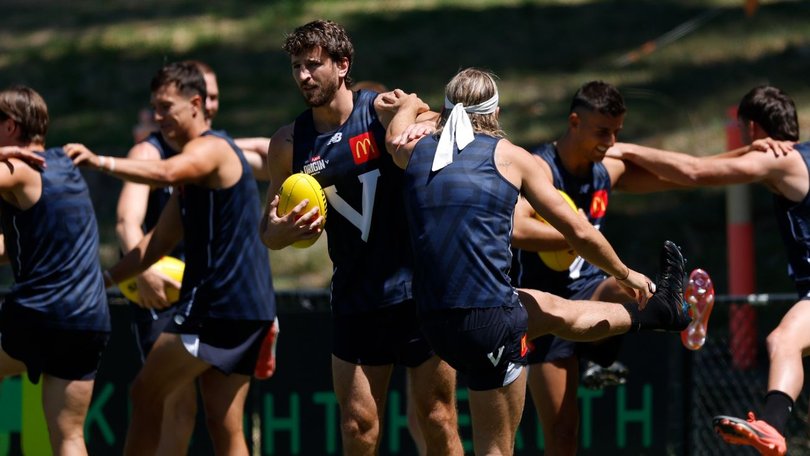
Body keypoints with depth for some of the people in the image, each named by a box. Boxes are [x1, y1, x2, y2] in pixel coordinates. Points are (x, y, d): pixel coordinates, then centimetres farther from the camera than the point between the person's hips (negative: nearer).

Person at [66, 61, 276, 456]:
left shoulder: (210, 148, -9)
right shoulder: (195, 165, 22)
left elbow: (166, 173, -33)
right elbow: (161, 241, 24)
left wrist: (100, 162, -39)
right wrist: (107, 278, 19)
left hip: (218, 304, -10)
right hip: (247, 308, 10)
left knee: (146, 394, -3)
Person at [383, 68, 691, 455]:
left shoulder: (415, 151, 8)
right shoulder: (509, 156, -1)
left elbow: (394, 136, 38)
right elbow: (578, 232, 7)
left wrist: (410, 105, 58)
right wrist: (625, 275, 23)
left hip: (434, 321, 6)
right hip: (489, 319, -6)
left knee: (554, 311, 30)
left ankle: (659, 312, 51)